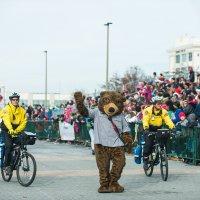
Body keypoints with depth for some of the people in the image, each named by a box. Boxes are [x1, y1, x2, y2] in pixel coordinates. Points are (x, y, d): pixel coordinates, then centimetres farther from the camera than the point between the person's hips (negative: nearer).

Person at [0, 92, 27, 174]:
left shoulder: (22, 110, 1)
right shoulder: (7, 109, -12)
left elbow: (24, 122, -6)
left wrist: (16, 131, -20)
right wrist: (11, 130, -45)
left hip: (17, 130, 4)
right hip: (7, 130, -4)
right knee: (9, 146, -20)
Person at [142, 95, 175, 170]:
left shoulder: (163, 111, -8)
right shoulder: (148, 110, -16)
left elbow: (168, 120, -19)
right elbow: (145, 120, -26)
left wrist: (172, 126, -39)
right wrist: (146, 127, -46)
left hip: (158, 129, 3)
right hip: (149, 129, -3)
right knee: (148, 144, -20)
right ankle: (145, 159, -3)